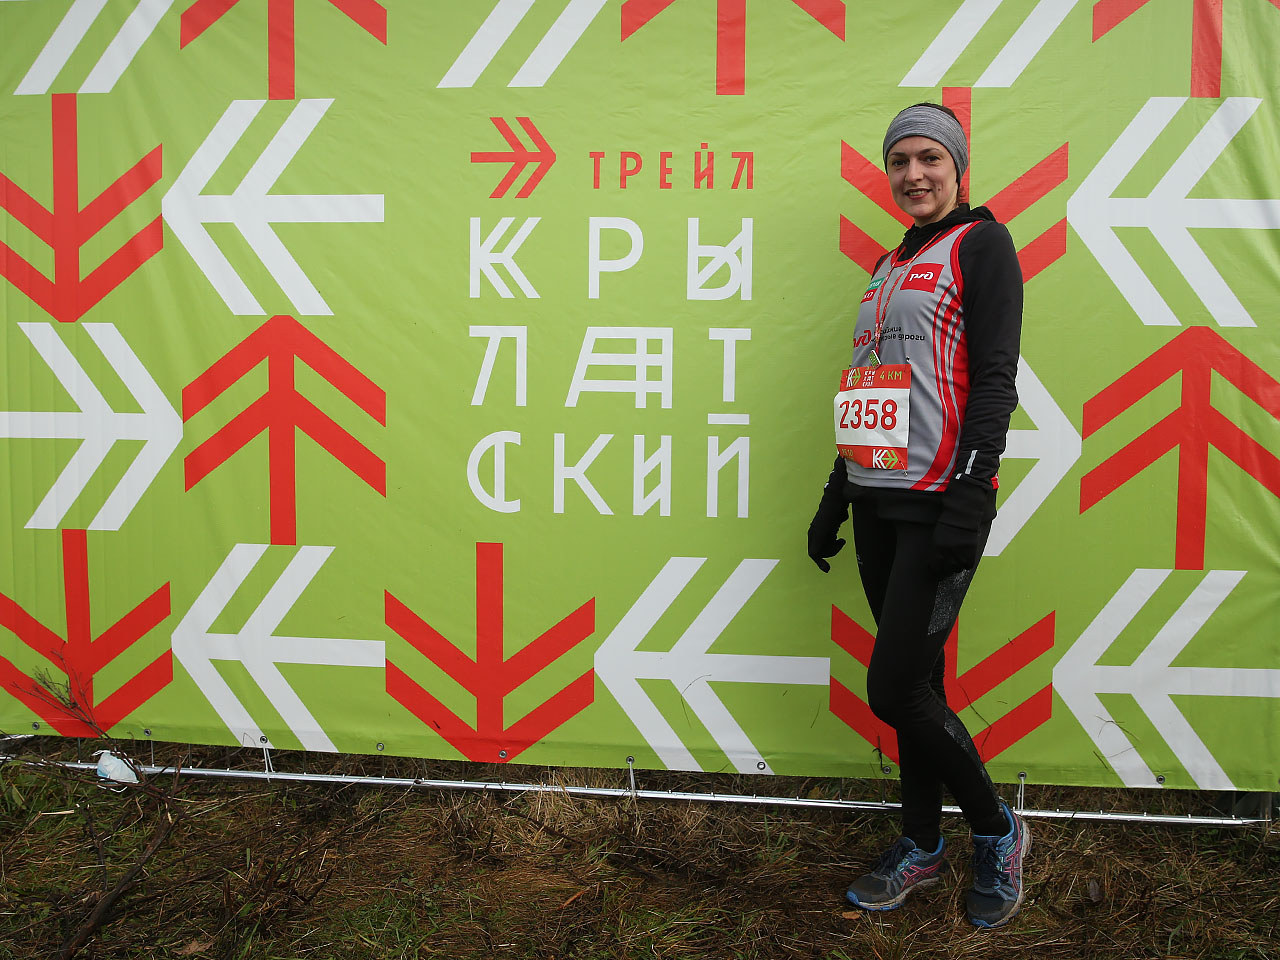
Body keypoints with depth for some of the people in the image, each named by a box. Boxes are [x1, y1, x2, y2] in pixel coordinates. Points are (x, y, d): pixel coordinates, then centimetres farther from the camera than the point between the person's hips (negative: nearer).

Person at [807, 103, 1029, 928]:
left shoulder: (982, 242, -3)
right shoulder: (892, 265, 19)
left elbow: (994, 375, -13)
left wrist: (970, 497, -21)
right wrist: (836, 497, 19)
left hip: (939, 502, -7)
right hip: (881, 501, 7)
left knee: (896, 689, -7)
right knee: (914, 681, 11)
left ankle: (998, 831, 16)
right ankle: (923, 847, 26)